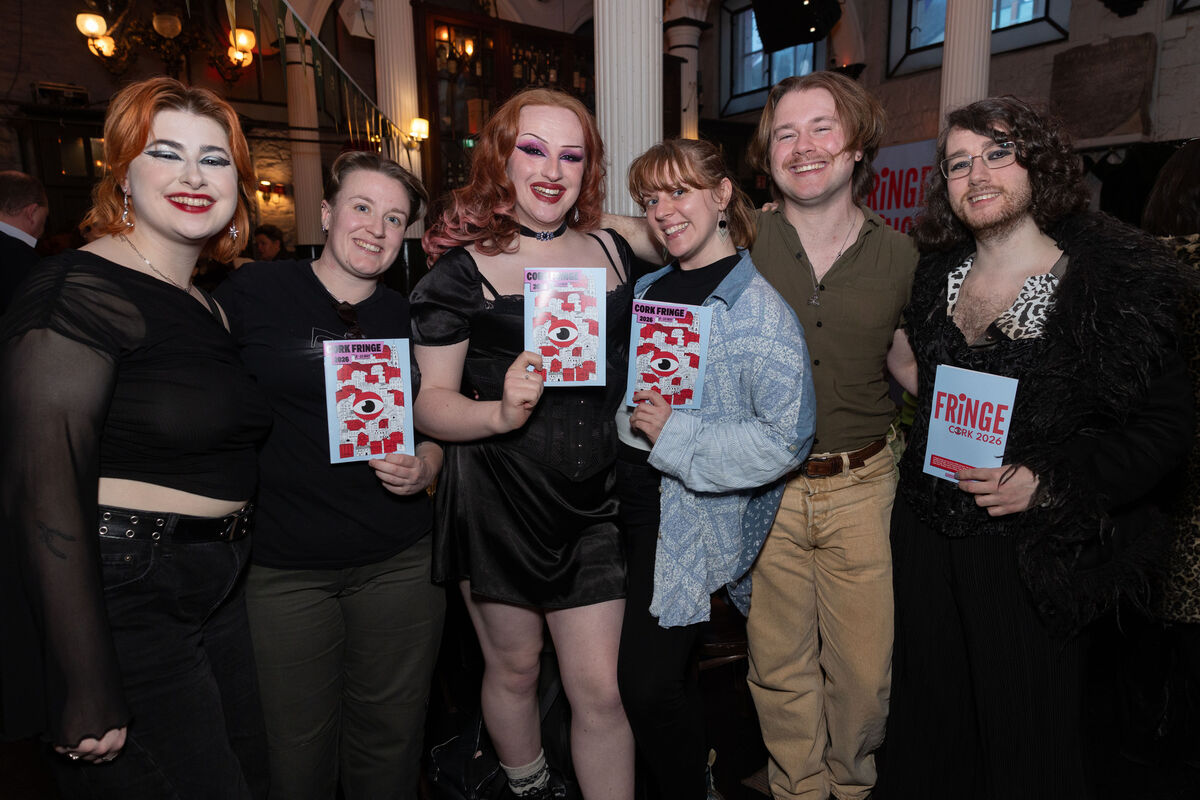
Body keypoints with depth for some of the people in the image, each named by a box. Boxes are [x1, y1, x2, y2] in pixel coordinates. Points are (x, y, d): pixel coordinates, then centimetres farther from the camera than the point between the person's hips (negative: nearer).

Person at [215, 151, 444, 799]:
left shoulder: (408, 317, 6)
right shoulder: (253, 291, -2)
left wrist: (423, 467, -6)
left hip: (399, 561, 2)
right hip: (281, 565, -2)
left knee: (390, 733, 16)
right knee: (297, 745, 13)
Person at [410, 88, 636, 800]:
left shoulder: (613, 252, 6)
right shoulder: (465, 267, -7)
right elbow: (431, 399, -9)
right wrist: (501, 413, -27)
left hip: (591, 500, 3)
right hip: (497, 499, -2)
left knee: (599, 689, 6)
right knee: (514, 667, 18)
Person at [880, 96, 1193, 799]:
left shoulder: (1115, 280, -10)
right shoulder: (939, 274, 7)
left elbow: (1164, 424, -10)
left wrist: (1047, 482, -20)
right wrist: (901, 362, 3)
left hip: (1033, 553, -4)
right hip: (928, 539, 5)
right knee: (933, 723, 19)